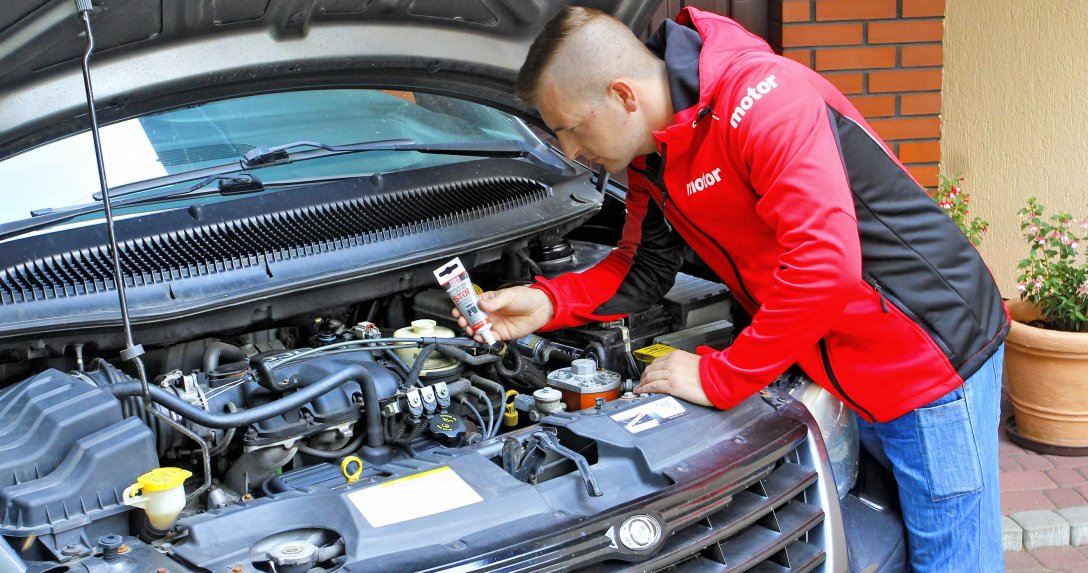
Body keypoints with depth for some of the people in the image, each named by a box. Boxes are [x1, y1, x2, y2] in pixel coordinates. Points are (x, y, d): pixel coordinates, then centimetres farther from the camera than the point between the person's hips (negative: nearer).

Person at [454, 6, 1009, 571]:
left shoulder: (763, 96, -26)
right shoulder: (649, 156, 4)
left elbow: (823, 266, -33)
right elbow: (642, 268, 14)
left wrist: (717, 377, -23)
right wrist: (548, 302, -4)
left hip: (933, 355, -8)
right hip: (850, 376, 8)